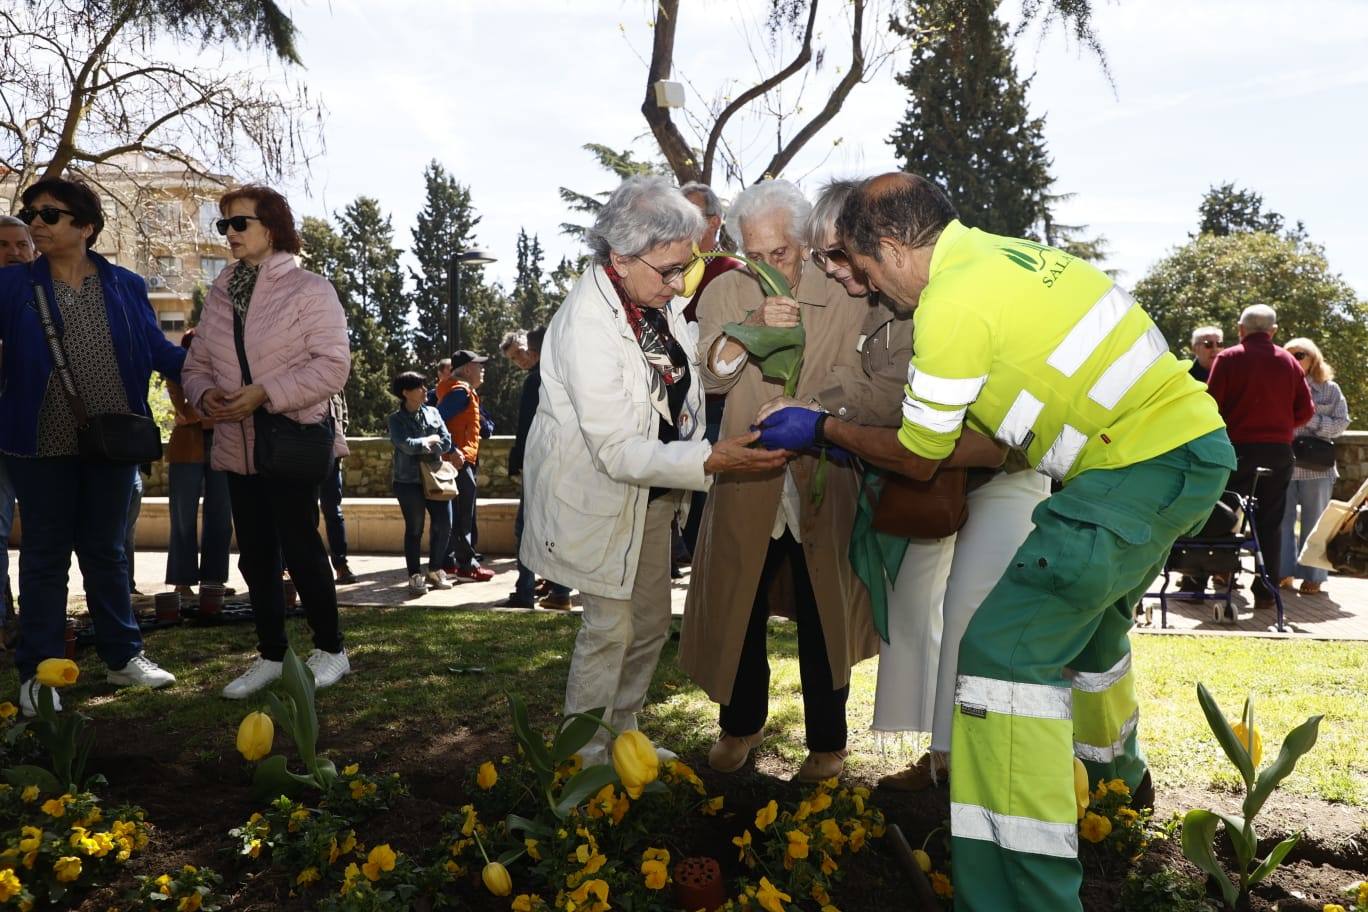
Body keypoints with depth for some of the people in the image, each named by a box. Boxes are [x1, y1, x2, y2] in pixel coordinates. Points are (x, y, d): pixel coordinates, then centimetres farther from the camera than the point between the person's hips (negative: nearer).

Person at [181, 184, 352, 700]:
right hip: (237, 447, 6)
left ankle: (330, 649, 16)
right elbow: (196, 364, 15)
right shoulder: (219, 295, 11)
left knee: (299, 549, -2)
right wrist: (205, 395, -8)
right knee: (256, 556, 11)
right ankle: (271, 656, 24)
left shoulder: (308, 288, -7)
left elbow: (332, 365, -15)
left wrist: (265, 394, -22)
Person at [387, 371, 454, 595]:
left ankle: (435, 570, 19)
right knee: (414, 528, 2)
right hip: (409, 481, -4)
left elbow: (446, 442, 1)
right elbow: (406, 445, -18)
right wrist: (430, 440, -7)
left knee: (444, 523, 1)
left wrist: (422, 447, -11)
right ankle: (415, 576, 12)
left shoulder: (433, 413, 9)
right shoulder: (396, 419, -2)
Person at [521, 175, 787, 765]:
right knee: (610, 628, -1)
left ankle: (624, 737, 35)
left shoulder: (659, 298, -8)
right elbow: (618, 451, -30)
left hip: (653, 488, 8)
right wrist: (711, 460, -39)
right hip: (598, 491, -8)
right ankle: (585, 759, 19)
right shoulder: (586, 324, -30)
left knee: (650, 623, 16)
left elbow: (683, 374, 12)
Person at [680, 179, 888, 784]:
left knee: (823, 613, 8)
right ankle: (741, 724, 34)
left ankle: (827, 742, 27)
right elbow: (712, 373, -12)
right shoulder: (725, 292, 0)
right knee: (739, 607, 11)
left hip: (822, 480, -1)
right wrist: (750, 327, -30)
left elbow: (857, 387, -8)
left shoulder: (838, 299, -3)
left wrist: (813, 413, -28)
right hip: (746, 480, 1)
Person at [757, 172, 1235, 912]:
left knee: (1007, 648, -13)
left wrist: (823, 429, 9)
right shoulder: (1008, 254, 12)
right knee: (1090, 616, 29)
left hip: (1141, 466, -10)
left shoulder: (951, 302, -16)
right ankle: (1117, 767, 55)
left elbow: (916, 460, -4)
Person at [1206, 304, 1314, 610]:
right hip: (1279, 451, 3)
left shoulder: (1228, 359, -5)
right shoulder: (1289, 362, 5)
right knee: (1270, 523, 9)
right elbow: (1306, 411, 4)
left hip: (1238, 448, -3)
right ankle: (1266, 591, 10)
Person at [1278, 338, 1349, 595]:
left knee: (1313, 523, 5)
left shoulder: (1329, 389, 5)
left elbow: (1341, 424, -1)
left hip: (1317, 467, -1)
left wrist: (1310, 419, -11)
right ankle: (1284, 571, 11)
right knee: (1282, 520, 2)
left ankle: (1312, 575, 13)